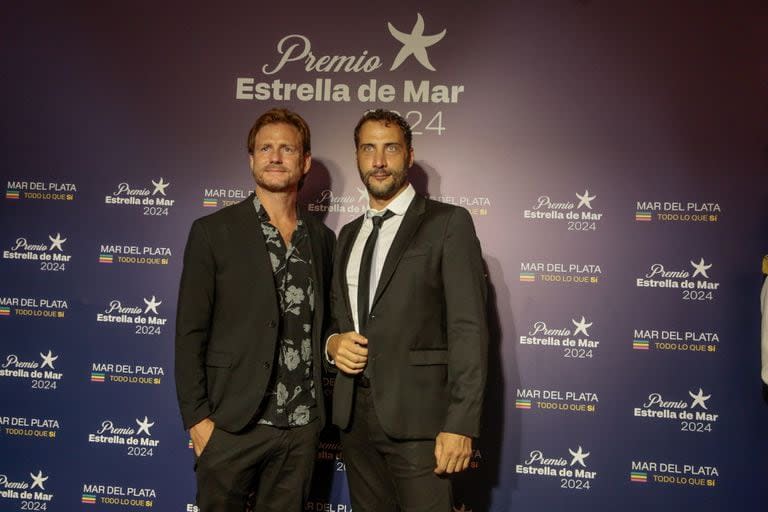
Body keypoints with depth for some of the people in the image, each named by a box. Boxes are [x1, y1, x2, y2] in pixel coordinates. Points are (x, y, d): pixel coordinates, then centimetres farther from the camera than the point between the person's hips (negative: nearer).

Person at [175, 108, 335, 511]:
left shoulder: (321, 238, 8)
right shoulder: (213, 232, -3)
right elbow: (190, 333, -4)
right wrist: (197, 418, -9)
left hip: (302, 426, 3)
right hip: (232, 424, -3)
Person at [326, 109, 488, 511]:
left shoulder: (448, 223, -4)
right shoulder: (348, 235, 16)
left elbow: (468, 329, -11)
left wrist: (460, 425, -17)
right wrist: (333, 343, -1)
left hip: (416, 415, -5)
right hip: (353, 414, 6)